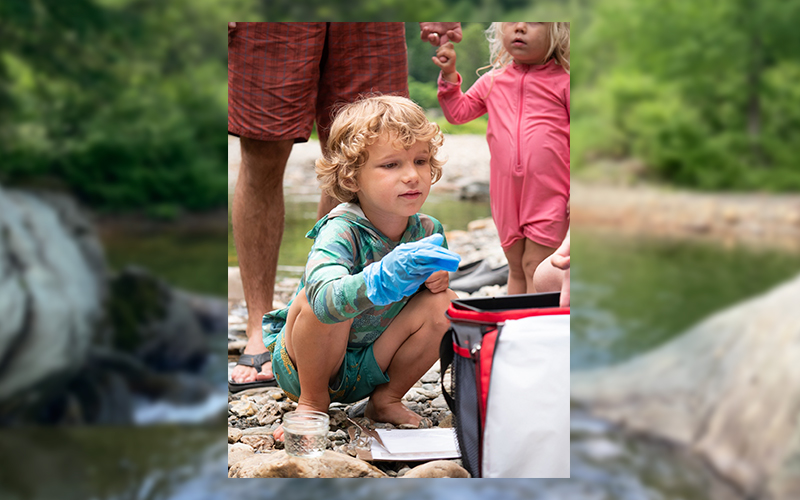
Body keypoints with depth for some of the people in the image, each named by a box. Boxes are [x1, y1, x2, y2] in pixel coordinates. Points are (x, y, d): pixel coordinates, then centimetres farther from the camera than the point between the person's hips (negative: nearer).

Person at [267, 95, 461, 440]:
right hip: (304, 366, -4)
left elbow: (435, 275, 9)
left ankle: (386, 399, 4)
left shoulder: (428, 231, -10)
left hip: (370, 369, 5)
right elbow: (325, 297, -48)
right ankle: (312, 402, -8)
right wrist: (379, 280, -67)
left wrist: (436, 278, -16)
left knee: (443, 302, -16)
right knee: (314, 300, -34)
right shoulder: (340, 230, -28)